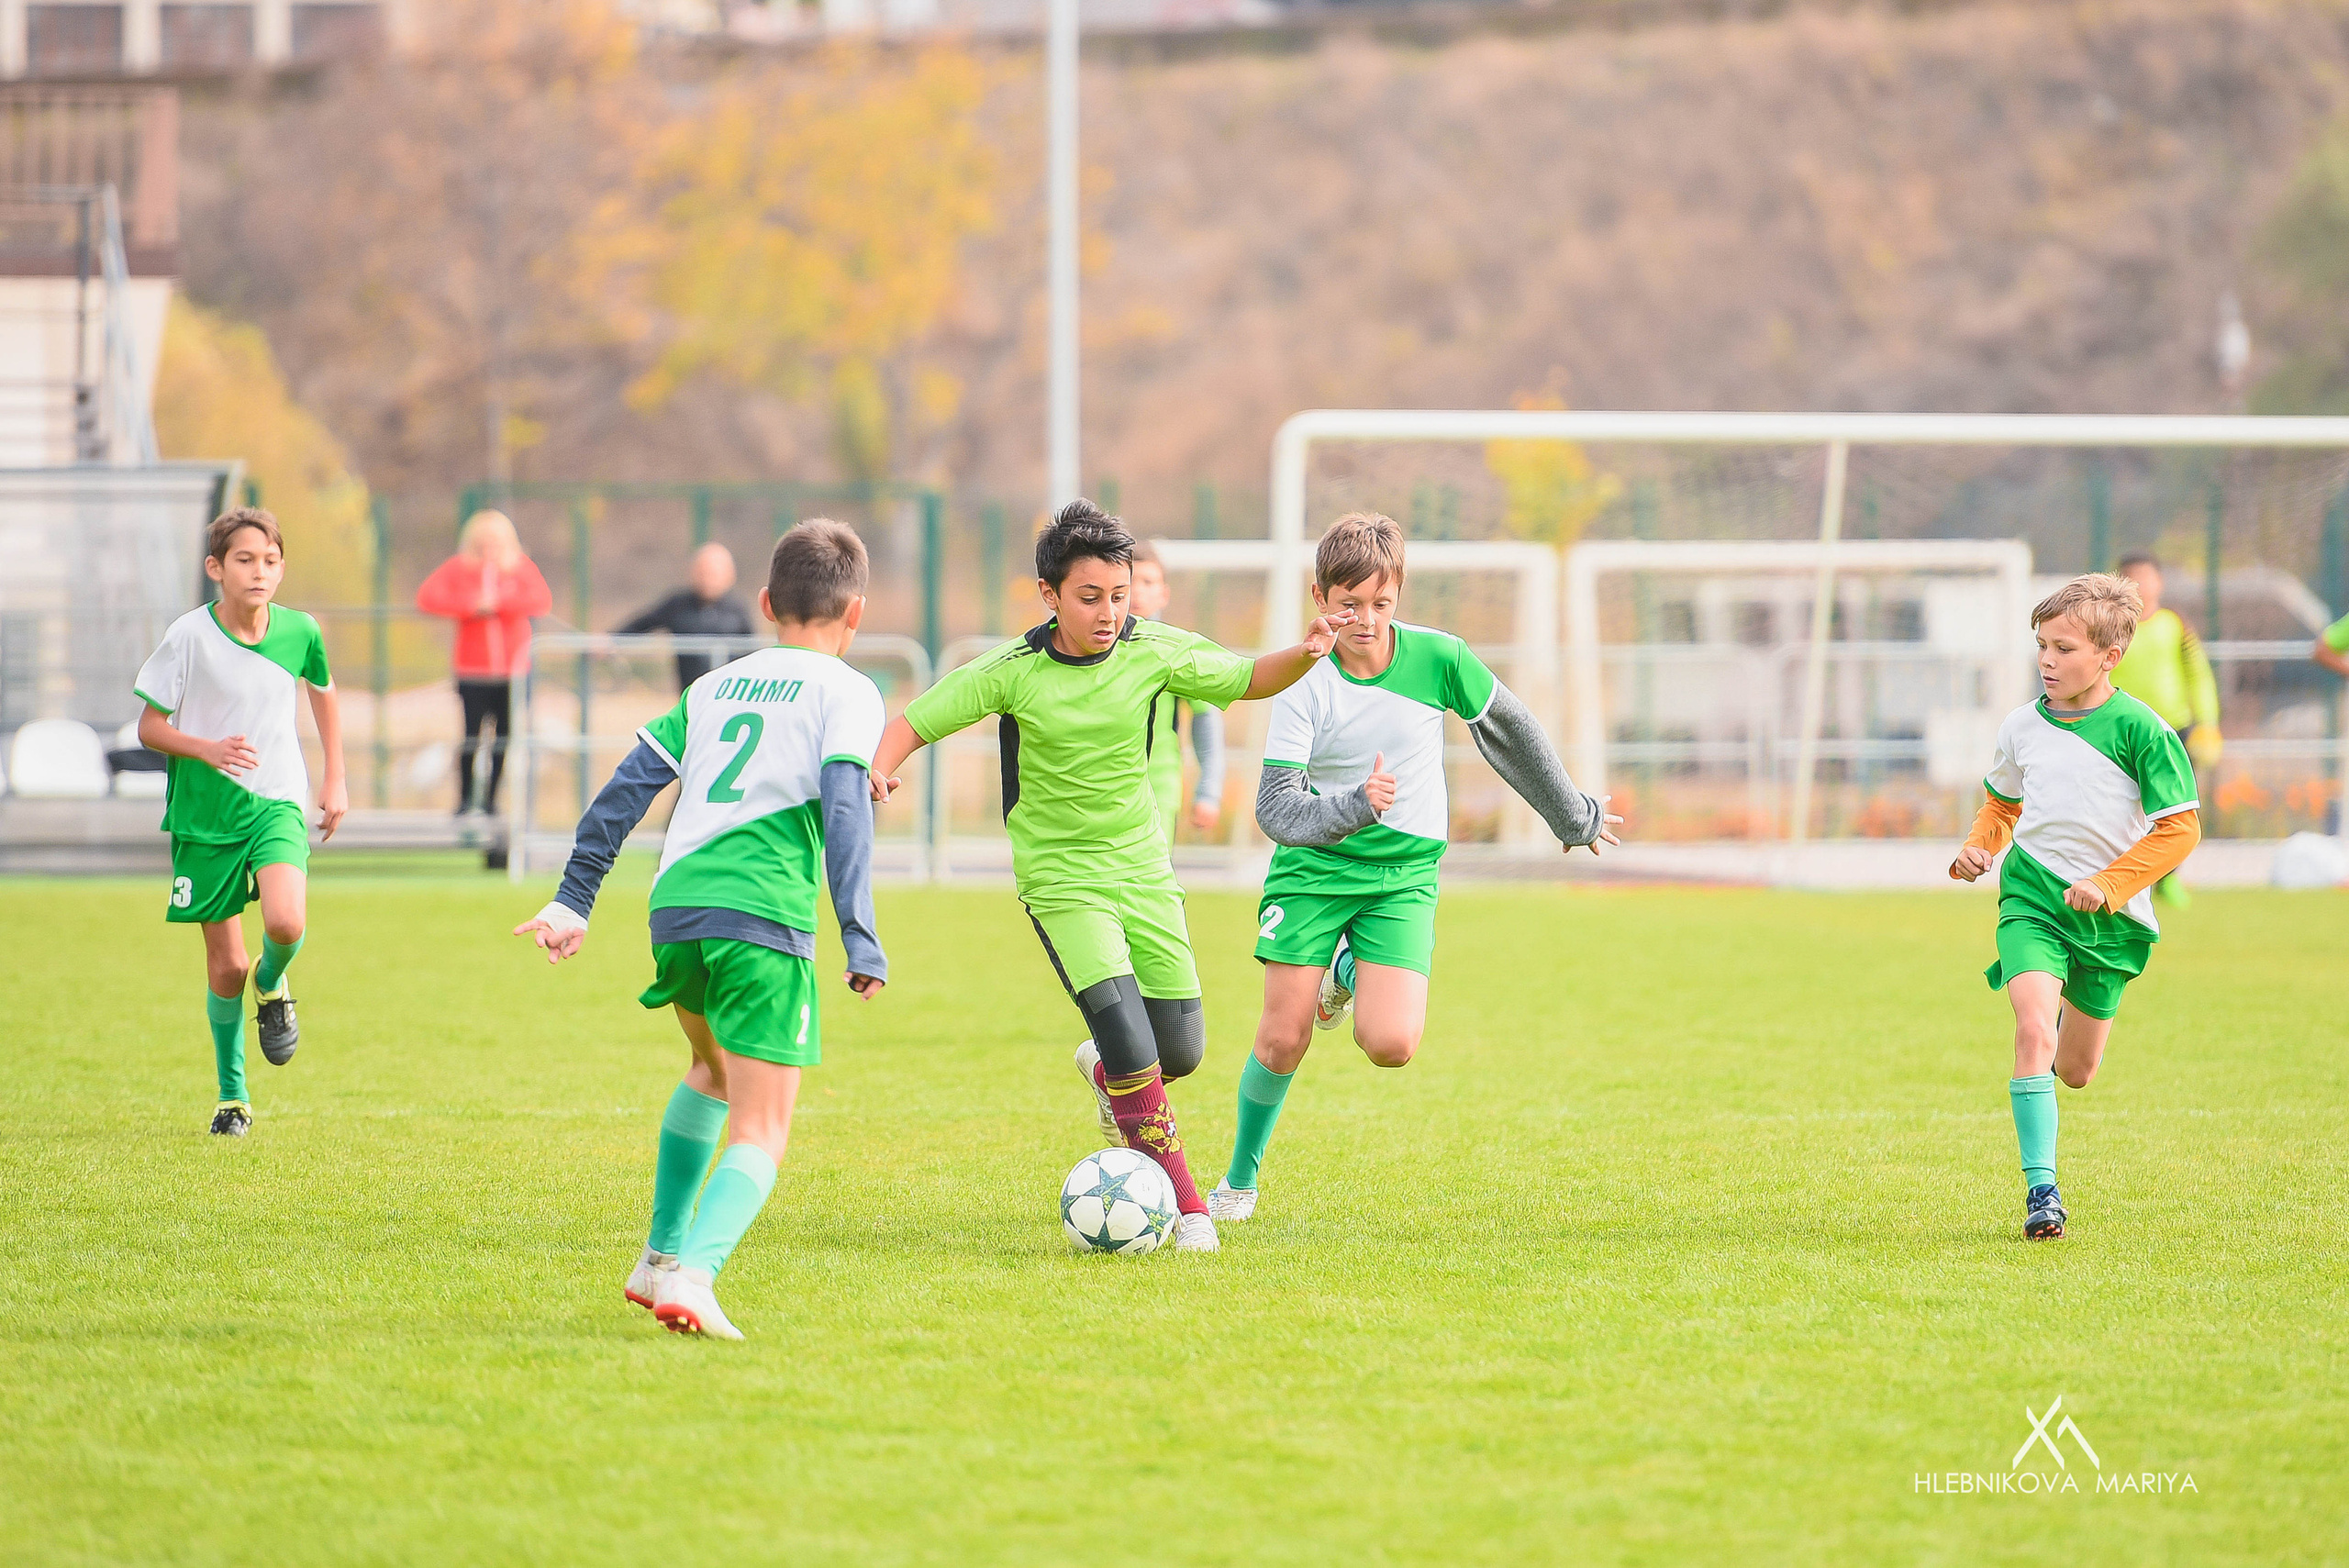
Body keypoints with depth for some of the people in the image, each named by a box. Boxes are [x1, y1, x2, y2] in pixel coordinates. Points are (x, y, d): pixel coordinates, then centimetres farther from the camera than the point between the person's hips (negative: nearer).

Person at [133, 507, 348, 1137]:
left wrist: (336, 780, 16)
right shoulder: (189, 636, -12)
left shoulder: (300, 632, -4)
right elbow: (149, 728, -5)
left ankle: (272, 984, 10)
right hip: (204, 815, -1)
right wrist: (209, 749, -23)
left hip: (277, 802, 1)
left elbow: (323, 693, 18)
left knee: (286, 923, -26)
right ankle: (232, 1095, 23)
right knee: (225, 965, 2)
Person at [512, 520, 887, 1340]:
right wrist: (860, 941, -12)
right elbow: (843, 810, -10)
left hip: (675, 911, 6)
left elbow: (627, 787, 15)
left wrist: (573, 899, 17)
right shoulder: (846, 691, 4)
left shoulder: (714, 686, 21)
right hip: (764, 917, -6)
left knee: (713, 1072, 32)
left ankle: (661, 1254, 31)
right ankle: (693, 1273, -26)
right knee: (759, 1130, -3)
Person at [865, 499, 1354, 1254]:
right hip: (1061, 877, -4)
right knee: (1129, 1040, -19)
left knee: (1181, 1050, 4)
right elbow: (912, 722, -10)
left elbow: (1247, 680, 7)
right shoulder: (1013, 672, -15)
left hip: (1143, 869, 4)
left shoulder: (1155, 652, -7)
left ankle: (1104, 1073, 41)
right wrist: (879, 768, -31)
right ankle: (1184, 1206, -5)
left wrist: (1305, 653, -13)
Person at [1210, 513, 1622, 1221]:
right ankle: (1240, 1179, 20)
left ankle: (1352, 972, 20)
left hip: (1403, 875, 1)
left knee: (1390, 1045, -16)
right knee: (1282, 1037, -5)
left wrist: (1573, 817, 19)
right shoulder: (1305, 687, -13)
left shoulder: (1438, 658, -9)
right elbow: (1275, 808, -17)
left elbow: (1509, 732, 8)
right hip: (1312, 867, -1)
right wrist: (1352, 808, -36)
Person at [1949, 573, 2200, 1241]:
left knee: (2077, 1071, 12)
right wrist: (1979, 848, 1)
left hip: (2110, 912, -1)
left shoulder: (2140, 731, -12)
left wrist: (2109, 886, -18)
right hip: (2032, 895, 1)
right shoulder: (2022, 727, 1)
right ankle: (2040, 1187, -23)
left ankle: (2077, 1007, 50)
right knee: (2033, 1029, -24)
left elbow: (2179, 828, -11)